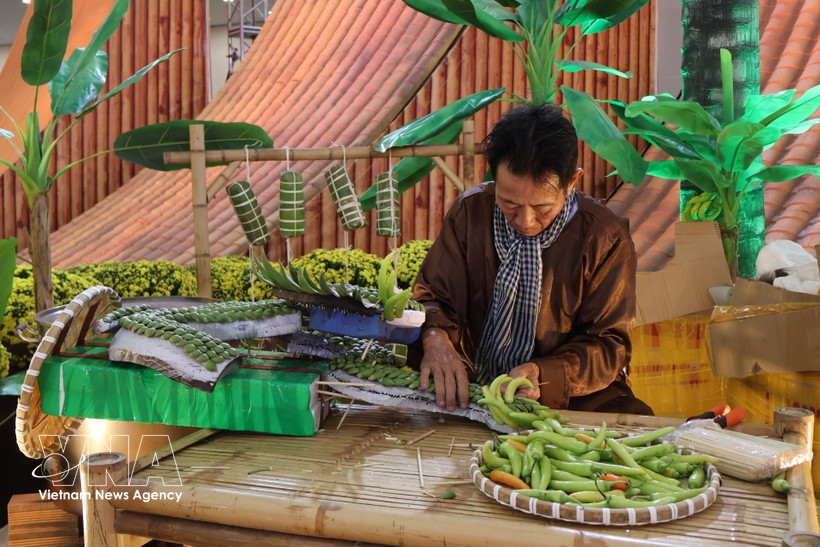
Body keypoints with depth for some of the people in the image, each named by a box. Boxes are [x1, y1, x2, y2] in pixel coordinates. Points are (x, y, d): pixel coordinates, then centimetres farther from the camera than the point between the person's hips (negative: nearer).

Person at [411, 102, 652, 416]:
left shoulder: (606, 239, -10)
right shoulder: (470, 211, -4)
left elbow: (608, 345, -6)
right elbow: (433, 294, 1)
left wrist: (543, 375, -24)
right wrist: (435, 338, -23)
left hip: (569, 398, -1)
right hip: (471, 387, 2)